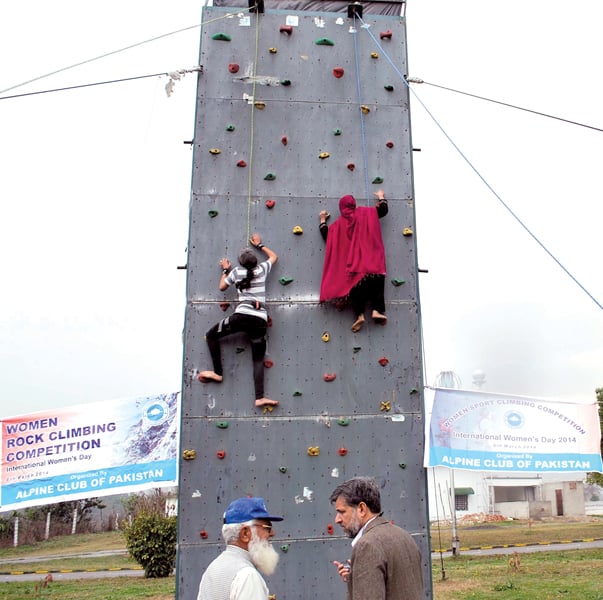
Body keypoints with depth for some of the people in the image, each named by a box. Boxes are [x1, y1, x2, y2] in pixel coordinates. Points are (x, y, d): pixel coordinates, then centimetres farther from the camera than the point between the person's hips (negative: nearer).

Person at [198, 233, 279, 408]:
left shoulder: (237, 271, 8)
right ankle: (260, 397, -11)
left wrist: (225, 270, 34)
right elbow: (274, 256, 33)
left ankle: (218, 373, 11)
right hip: (260, 320, 3)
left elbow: (222, 287, 22)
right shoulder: (262, 269, 13)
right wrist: (259, 245, 43)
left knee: (211, 336, 17)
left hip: (242, 316, -3)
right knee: (258, 359, 3)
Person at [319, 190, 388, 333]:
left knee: (356, 286, -1)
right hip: (371, 260, -1)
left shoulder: (338, 224, 10)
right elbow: (383, 209, 16)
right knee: (376, 282, 1)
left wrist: (323, 221, 32)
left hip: (352, 263, 1)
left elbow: (326, 236, 18)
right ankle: (377, 310, -17)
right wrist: (381, 197, 35)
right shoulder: (365, 213, 9)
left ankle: (359, 315, -16)